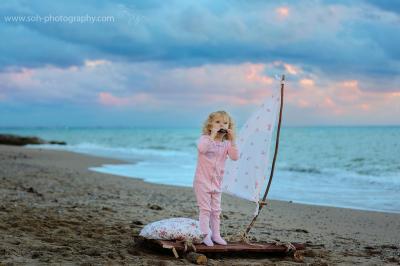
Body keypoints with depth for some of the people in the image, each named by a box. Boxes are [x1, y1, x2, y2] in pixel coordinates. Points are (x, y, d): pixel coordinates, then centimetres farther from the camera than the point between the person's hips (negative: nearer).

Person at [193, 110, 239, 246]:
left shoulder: (226, 143, 3)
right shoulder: (205, 138, -11)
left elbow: (235, 157, -11)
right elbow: (202, 148, -34)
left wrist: (232, 140, -18)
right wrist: (212, 135, -35)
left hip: (217, 182, 5)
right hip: (202, 181, -5)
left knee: (216, 210, 11)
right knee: (205, 209, -3)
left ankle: (215, 234, 20)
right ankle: (205, 235, 3)